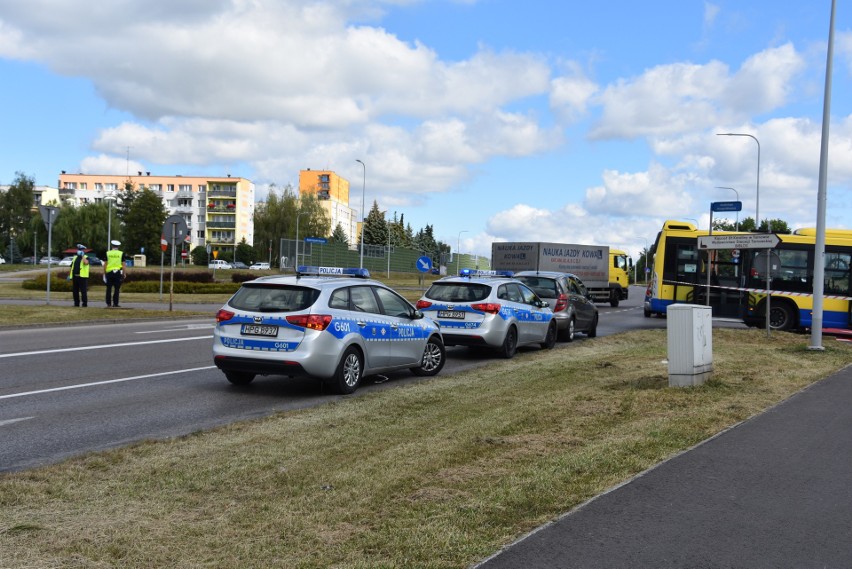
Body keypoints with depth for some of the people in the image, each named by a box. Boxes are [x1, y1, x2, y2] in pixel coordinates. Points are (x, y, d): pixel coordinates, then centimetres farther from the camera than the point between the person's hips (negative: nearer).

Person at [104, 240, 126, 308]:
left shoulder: (107, 253, 3)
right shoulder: (121, 253, -1)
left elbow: (105, 264, 2)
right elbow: (123, 265, -3)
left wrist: (104, 273, 8)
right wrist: (123, 274, 3)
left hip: (109, 272, 2)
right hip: (118, 272, -2)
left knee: (109, 289, 9)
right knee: (116, 289, 0)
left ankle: (108, 303, 10)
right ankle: (115, 304, -3)